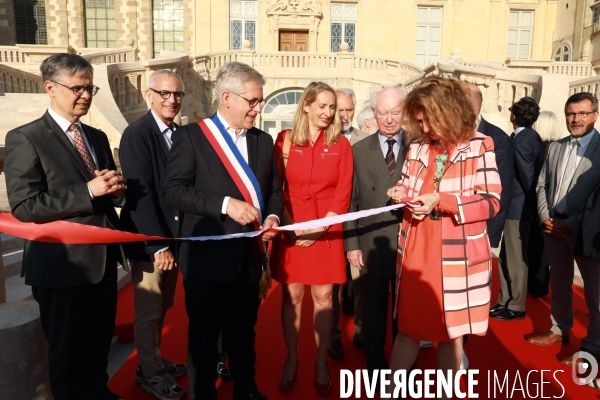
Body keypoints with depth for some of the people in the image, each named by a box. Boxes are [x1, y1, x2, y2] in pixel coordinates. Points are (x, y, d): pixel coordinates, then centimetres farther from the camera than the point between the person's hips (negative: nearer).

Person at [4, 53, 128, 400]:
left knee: (100, 343, 21)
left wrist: (117, 190, -10)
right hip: (64, 265, -6)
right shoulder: (25, 138, -11)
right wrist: (88, 191, -24)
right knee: (67, 350, 14)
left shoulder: (97, 137, 11)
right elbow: (24, 207, -19)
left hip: (103, 259, 6)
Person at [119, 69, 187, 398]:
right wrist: (159, 245, -20)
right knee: (149, 310, 8)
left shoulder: (181, 134, 6)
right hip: (148, 240, -6)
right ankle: (151, 373, 27)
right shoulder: (137, 134, -14)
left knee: (163, 306, 18)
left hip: (173, 236, 6)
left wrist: (173, 240, 2)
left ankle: (154, 361, 36)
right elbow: (141, 195, -19)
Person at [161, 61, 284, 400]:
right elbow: (173, 191, -15)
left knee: (245, 334, 20)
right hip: (208, 257, -4)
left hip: (249, 257, 5)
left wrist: (272, 216, -7)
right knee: (204, 337, 13)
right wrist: (225, 204, -23)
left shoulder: (263, 141, 10)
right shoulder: (192, 135, -7)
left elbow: (274, 190, 14)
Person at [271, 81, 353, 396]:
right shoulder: (285, 140, 2)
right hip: (291, 230, 0)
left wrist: (319, 228, -12)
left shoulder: (341, 145, 3)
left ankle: (321, 363, 22)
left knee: (323, 297, 6)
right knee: (291, 297, 7)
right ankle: (291, 359, 24)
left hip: (327, 231, 0)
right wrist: (290, 224, -11)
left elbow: (343, 194, -1)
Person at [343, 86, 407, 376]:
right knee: (373, 310, 14)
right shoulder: (359, 151, 2)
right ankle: (376, 366, 34)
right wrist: (352, 244, -5)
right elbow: (351, 201, -1)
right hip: (371, 244, 0)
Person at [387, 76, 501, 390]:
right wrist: (402, 193, -7)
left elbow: (490, 201, -12)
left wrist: (440, 200, -21)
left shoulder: (479, 146, -6)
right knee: (408, 327, 13)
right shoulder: (416, 148, 7)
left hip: (457, 257, -3)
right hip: (415, 252, 4)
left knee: (451, 331, 12)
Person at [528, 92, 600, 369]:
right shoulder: (555, 147, 11)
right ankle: (559, 330, 33)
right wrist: (544, 217, -2)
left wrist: (573, 223, -16)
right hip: (553, 227, 5)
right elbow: (541, 185, 12)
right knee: (559, 284, 17)